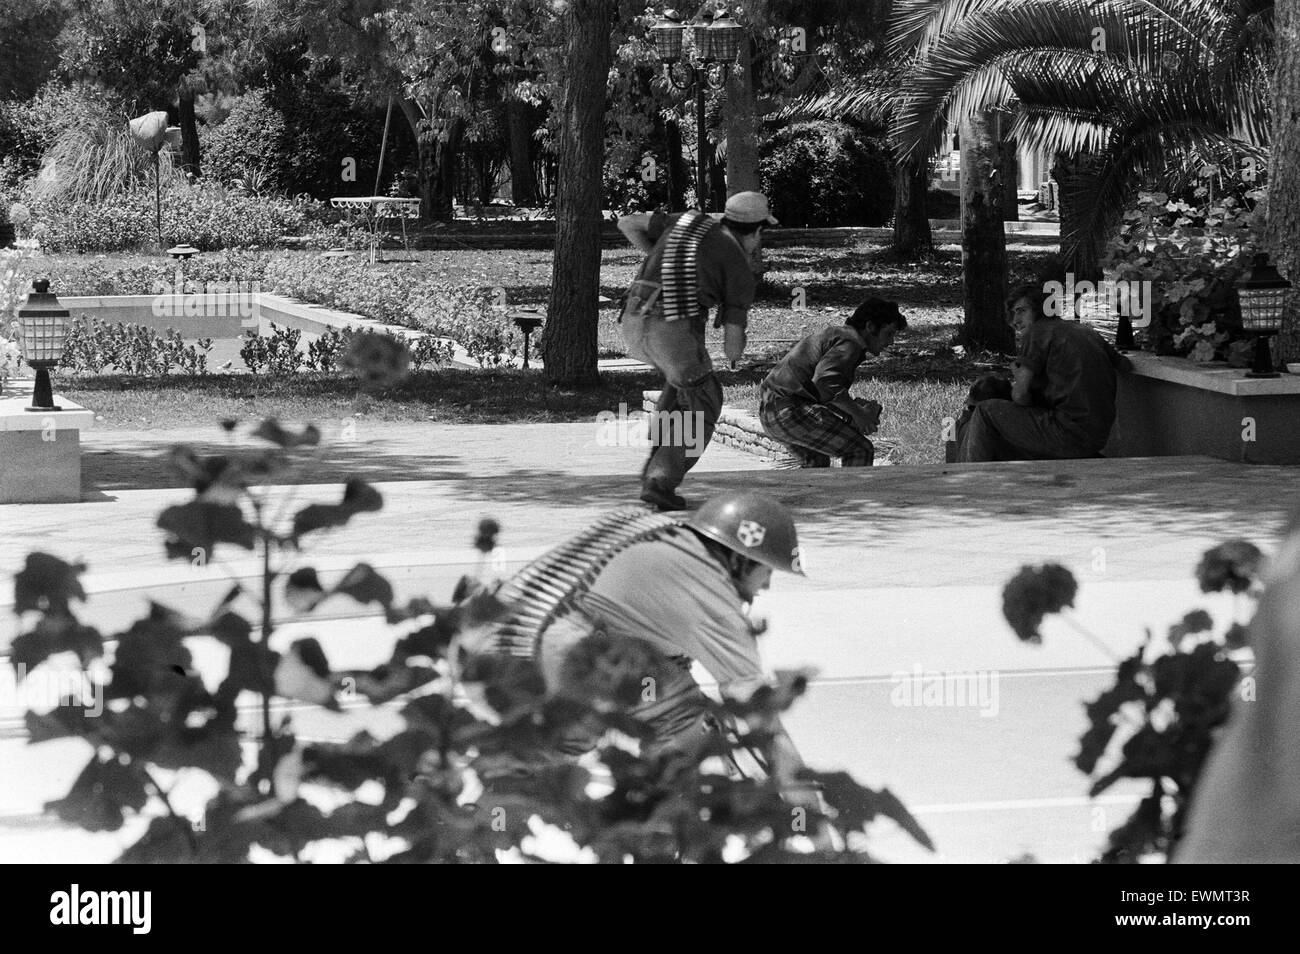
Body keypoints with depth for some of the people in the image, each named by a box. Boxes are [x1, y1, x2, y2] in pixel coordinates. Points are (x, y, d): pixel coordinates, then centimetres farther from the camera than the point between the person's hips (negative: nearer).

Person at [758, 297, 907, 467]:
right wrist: (858, 413, -16)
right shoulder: (851, 343, -9)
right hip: (791, 412, -11)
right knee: (861, 451, -7)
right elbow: (824, 381, -27)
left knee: (817, 460, 31)